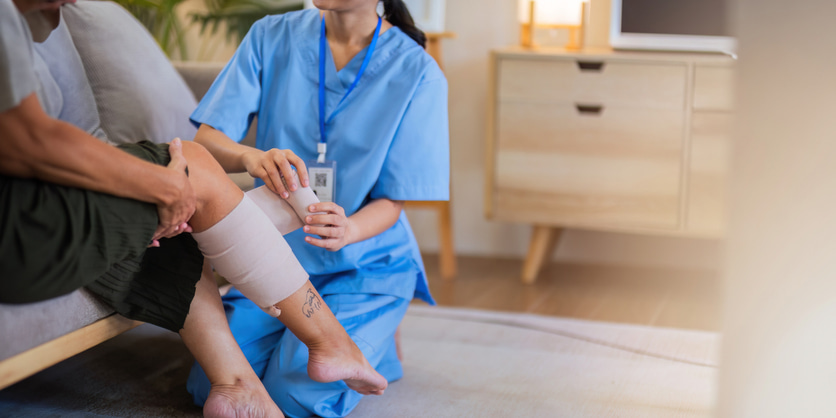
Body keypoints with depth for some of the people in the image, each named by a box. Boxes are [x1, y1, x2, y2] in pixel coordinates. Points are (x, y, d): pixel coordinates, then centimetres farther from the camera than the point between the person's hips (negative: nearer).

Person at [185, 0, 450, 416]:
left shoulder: (417, 72, -13)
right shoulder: (271, 38, -5)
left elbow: (393, 201, -11)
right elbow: (206, 139, -10)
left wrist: (348, 230, -35)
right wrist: (250, 156, -34)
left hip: (364, 267, -3)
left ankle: (376, 338, 11)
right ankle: (288, 330, 19)